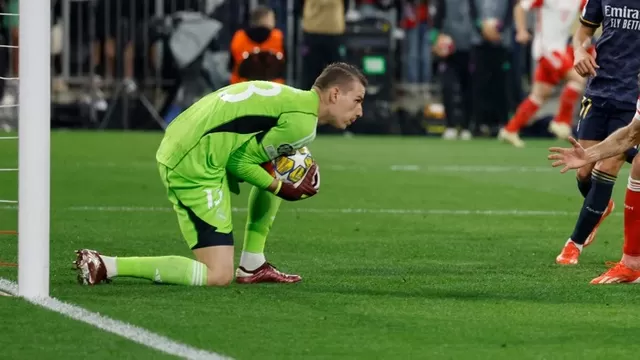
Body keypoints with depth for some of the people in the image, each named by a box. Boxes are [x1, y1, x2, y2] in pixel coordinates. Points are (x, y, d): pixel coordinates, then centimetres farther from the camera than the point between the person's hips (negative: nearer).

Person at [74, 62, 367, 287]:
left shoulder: (291, 98, 19)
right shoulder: (303, 123, -11)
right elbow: (240, 160, -10)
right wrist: (282, 188, -1)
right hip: (194, 167, -10)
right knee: (218, 276, -9)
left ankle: (252, 266, 21)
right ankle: (105, 267, -12)